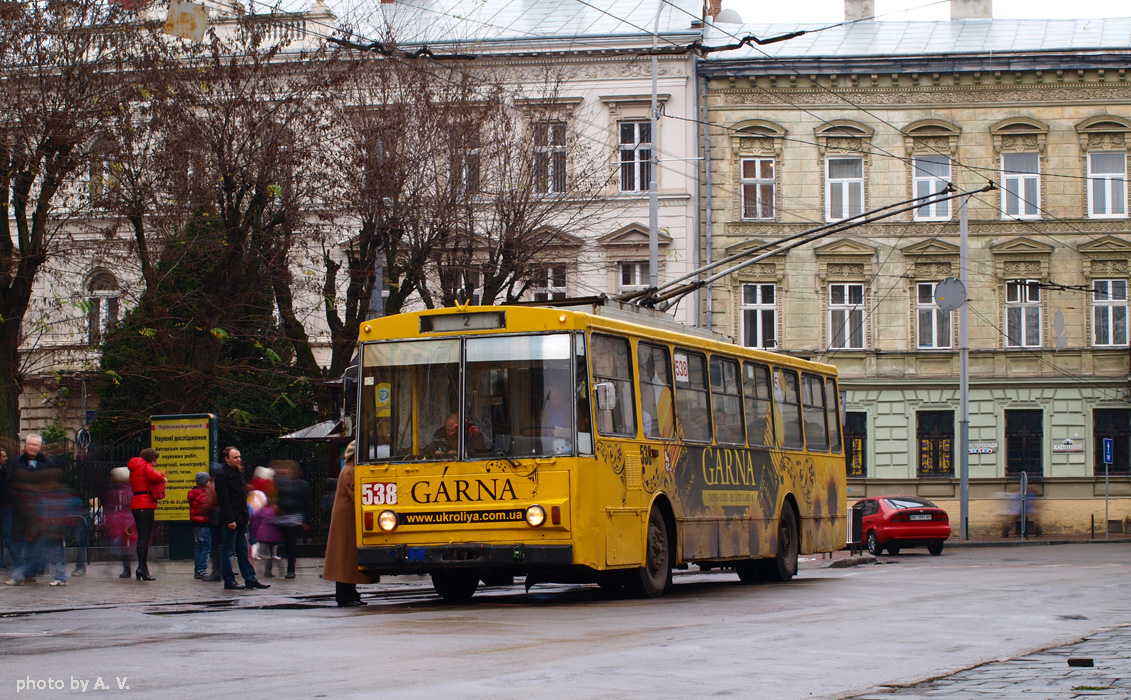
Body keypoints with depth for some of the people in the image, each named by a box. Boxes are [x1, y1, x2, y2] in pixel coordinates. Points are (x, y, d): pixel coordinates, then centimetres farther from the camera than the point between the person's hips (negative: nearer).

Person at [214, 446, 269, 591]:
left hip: (242, 519, 9)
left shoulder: (239, 473, 15)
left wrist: (246, 516, 15)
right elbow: (224, 500, -17)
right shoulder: (222, 475, -12)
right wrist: (230, 520, -21)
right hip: (231, 520, -9)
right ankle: (229, 581, 5)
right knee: (228, 551, 0)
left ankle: (250, 579, 15)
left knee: (244, 551, 12)